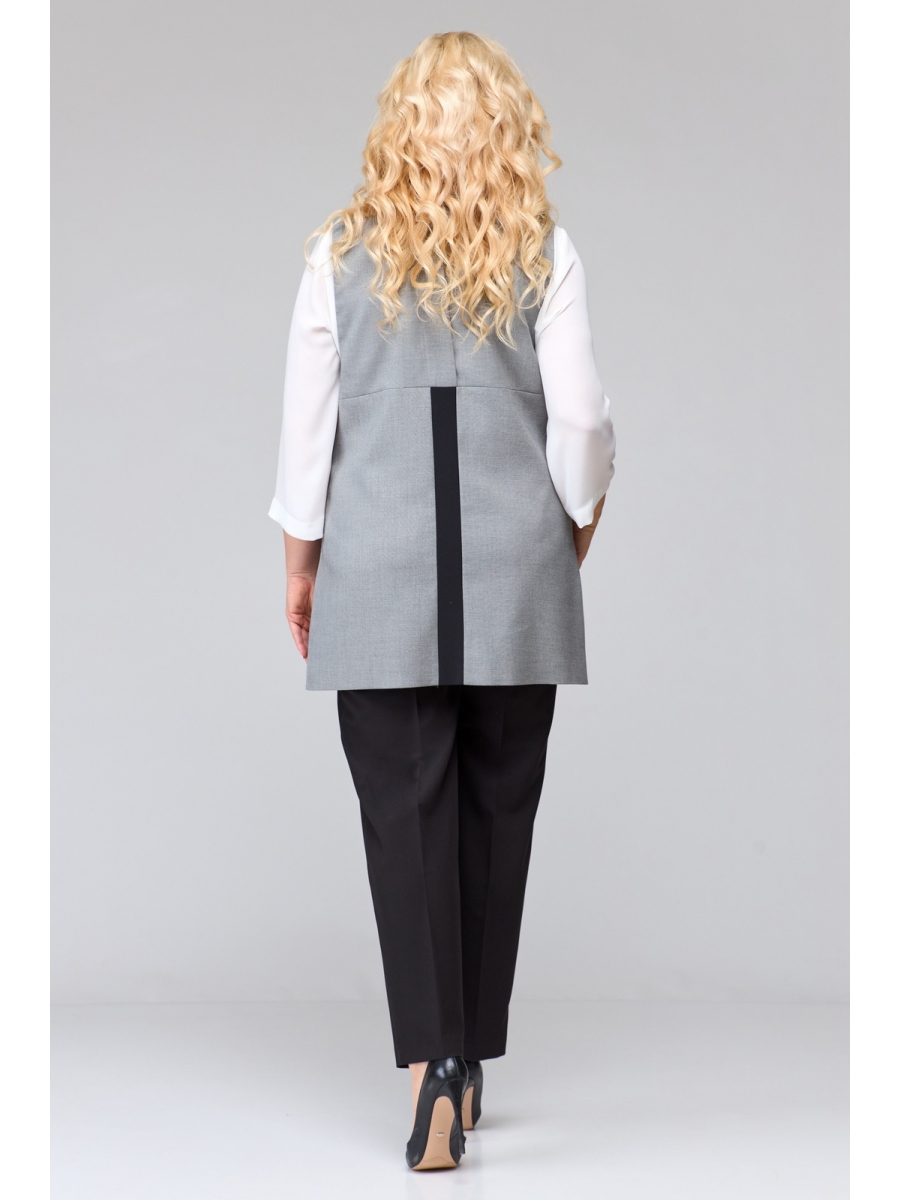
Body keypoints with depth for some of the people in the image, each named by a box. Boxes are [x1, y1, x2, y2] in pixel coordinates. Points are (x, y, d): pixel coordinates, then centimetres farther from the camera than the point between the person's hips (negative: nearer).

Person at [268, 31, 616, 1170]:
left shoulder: (343, 253, 0)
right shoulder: (543, 254, -1)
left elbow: (307, 420, 2)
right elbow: (582, 417, -2)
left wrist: (301, 561, 12)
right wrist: (576, 524, 16)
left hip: (378, 568, 0)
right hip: (514, 570, 1)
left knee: (405, 810, 2)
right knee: (496, 810, 10)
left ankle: (430, 1059, -8)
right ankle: (470, 1060, 20)